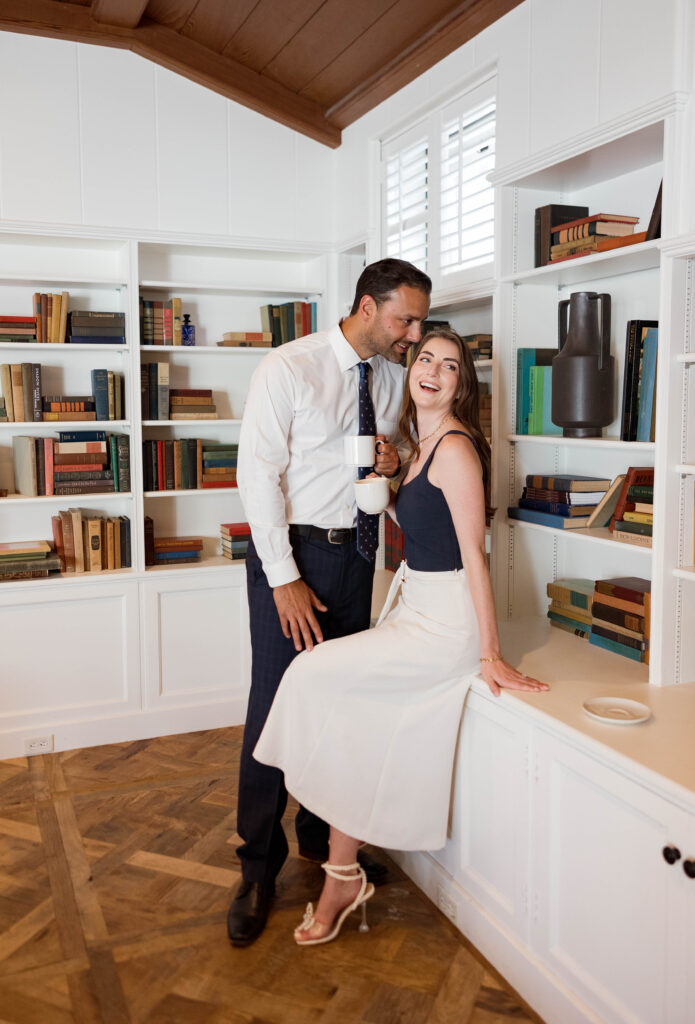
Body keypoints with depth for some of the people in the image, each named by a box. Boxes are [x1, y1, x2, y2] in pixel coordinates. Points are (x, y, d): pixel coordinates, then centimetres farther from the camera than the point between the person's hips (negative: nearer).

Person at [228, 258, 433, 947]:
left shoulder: (396, 375, 6)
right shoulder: (287, 369, -12)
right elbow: (259, 475, -14)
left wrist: (393, 461, -6)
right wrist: (285, 579, -18)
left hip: (356, 554, 6)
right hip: (291, 552, -5)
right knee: (275, 708, -1)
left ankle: (322, 836, 33)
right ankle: (259, 869, 16)